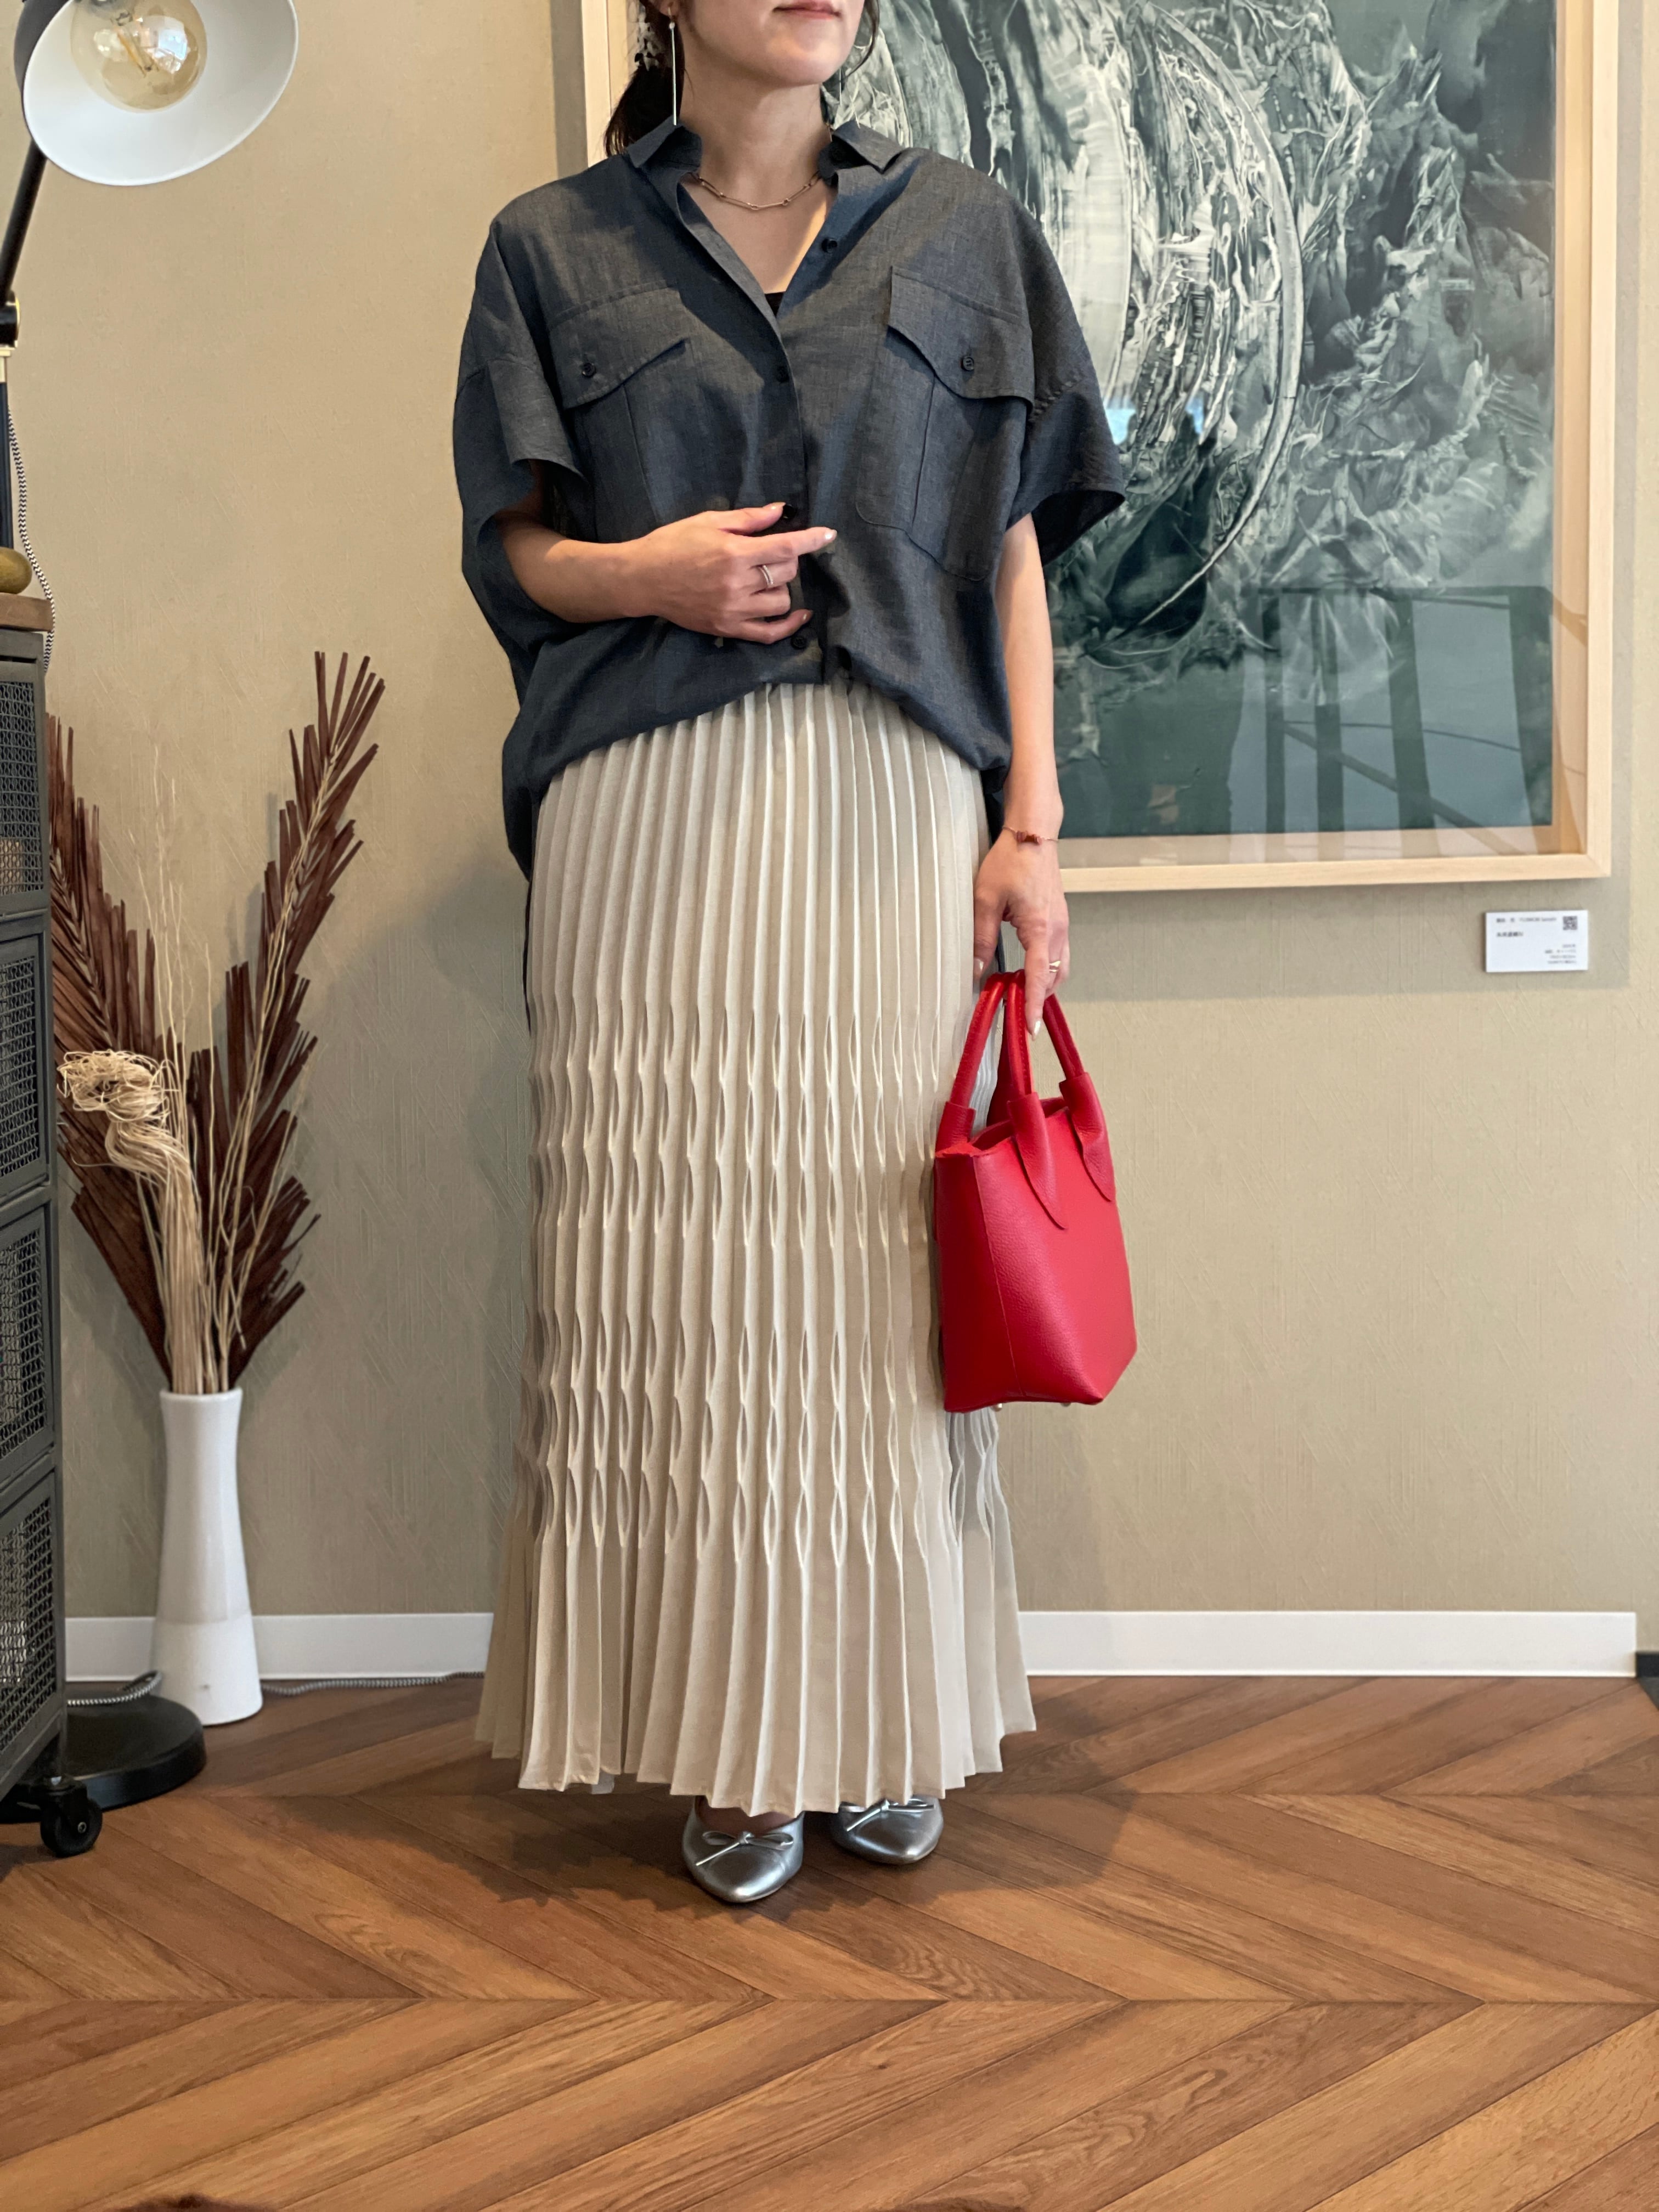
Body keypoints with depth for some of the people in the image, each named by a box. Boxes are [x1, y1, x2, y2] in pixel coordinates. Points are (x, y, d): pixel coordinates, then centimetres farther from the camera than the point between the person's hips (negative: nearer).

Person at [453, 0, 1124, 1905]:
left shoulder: (962, 234, 13)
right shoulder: (556, 248, 11)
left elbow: (1014, 547, 10)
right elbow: (511, 551, 11)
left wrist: (1034, 820, 2)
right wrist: (644, 571, -10)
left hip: (897, 814, 1)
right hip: (653, 816, 0)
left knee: (884, 1260, 0)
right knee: (680, 1260, -2)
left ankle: (885, 1722, 15)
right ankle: (732, 1737, 10)